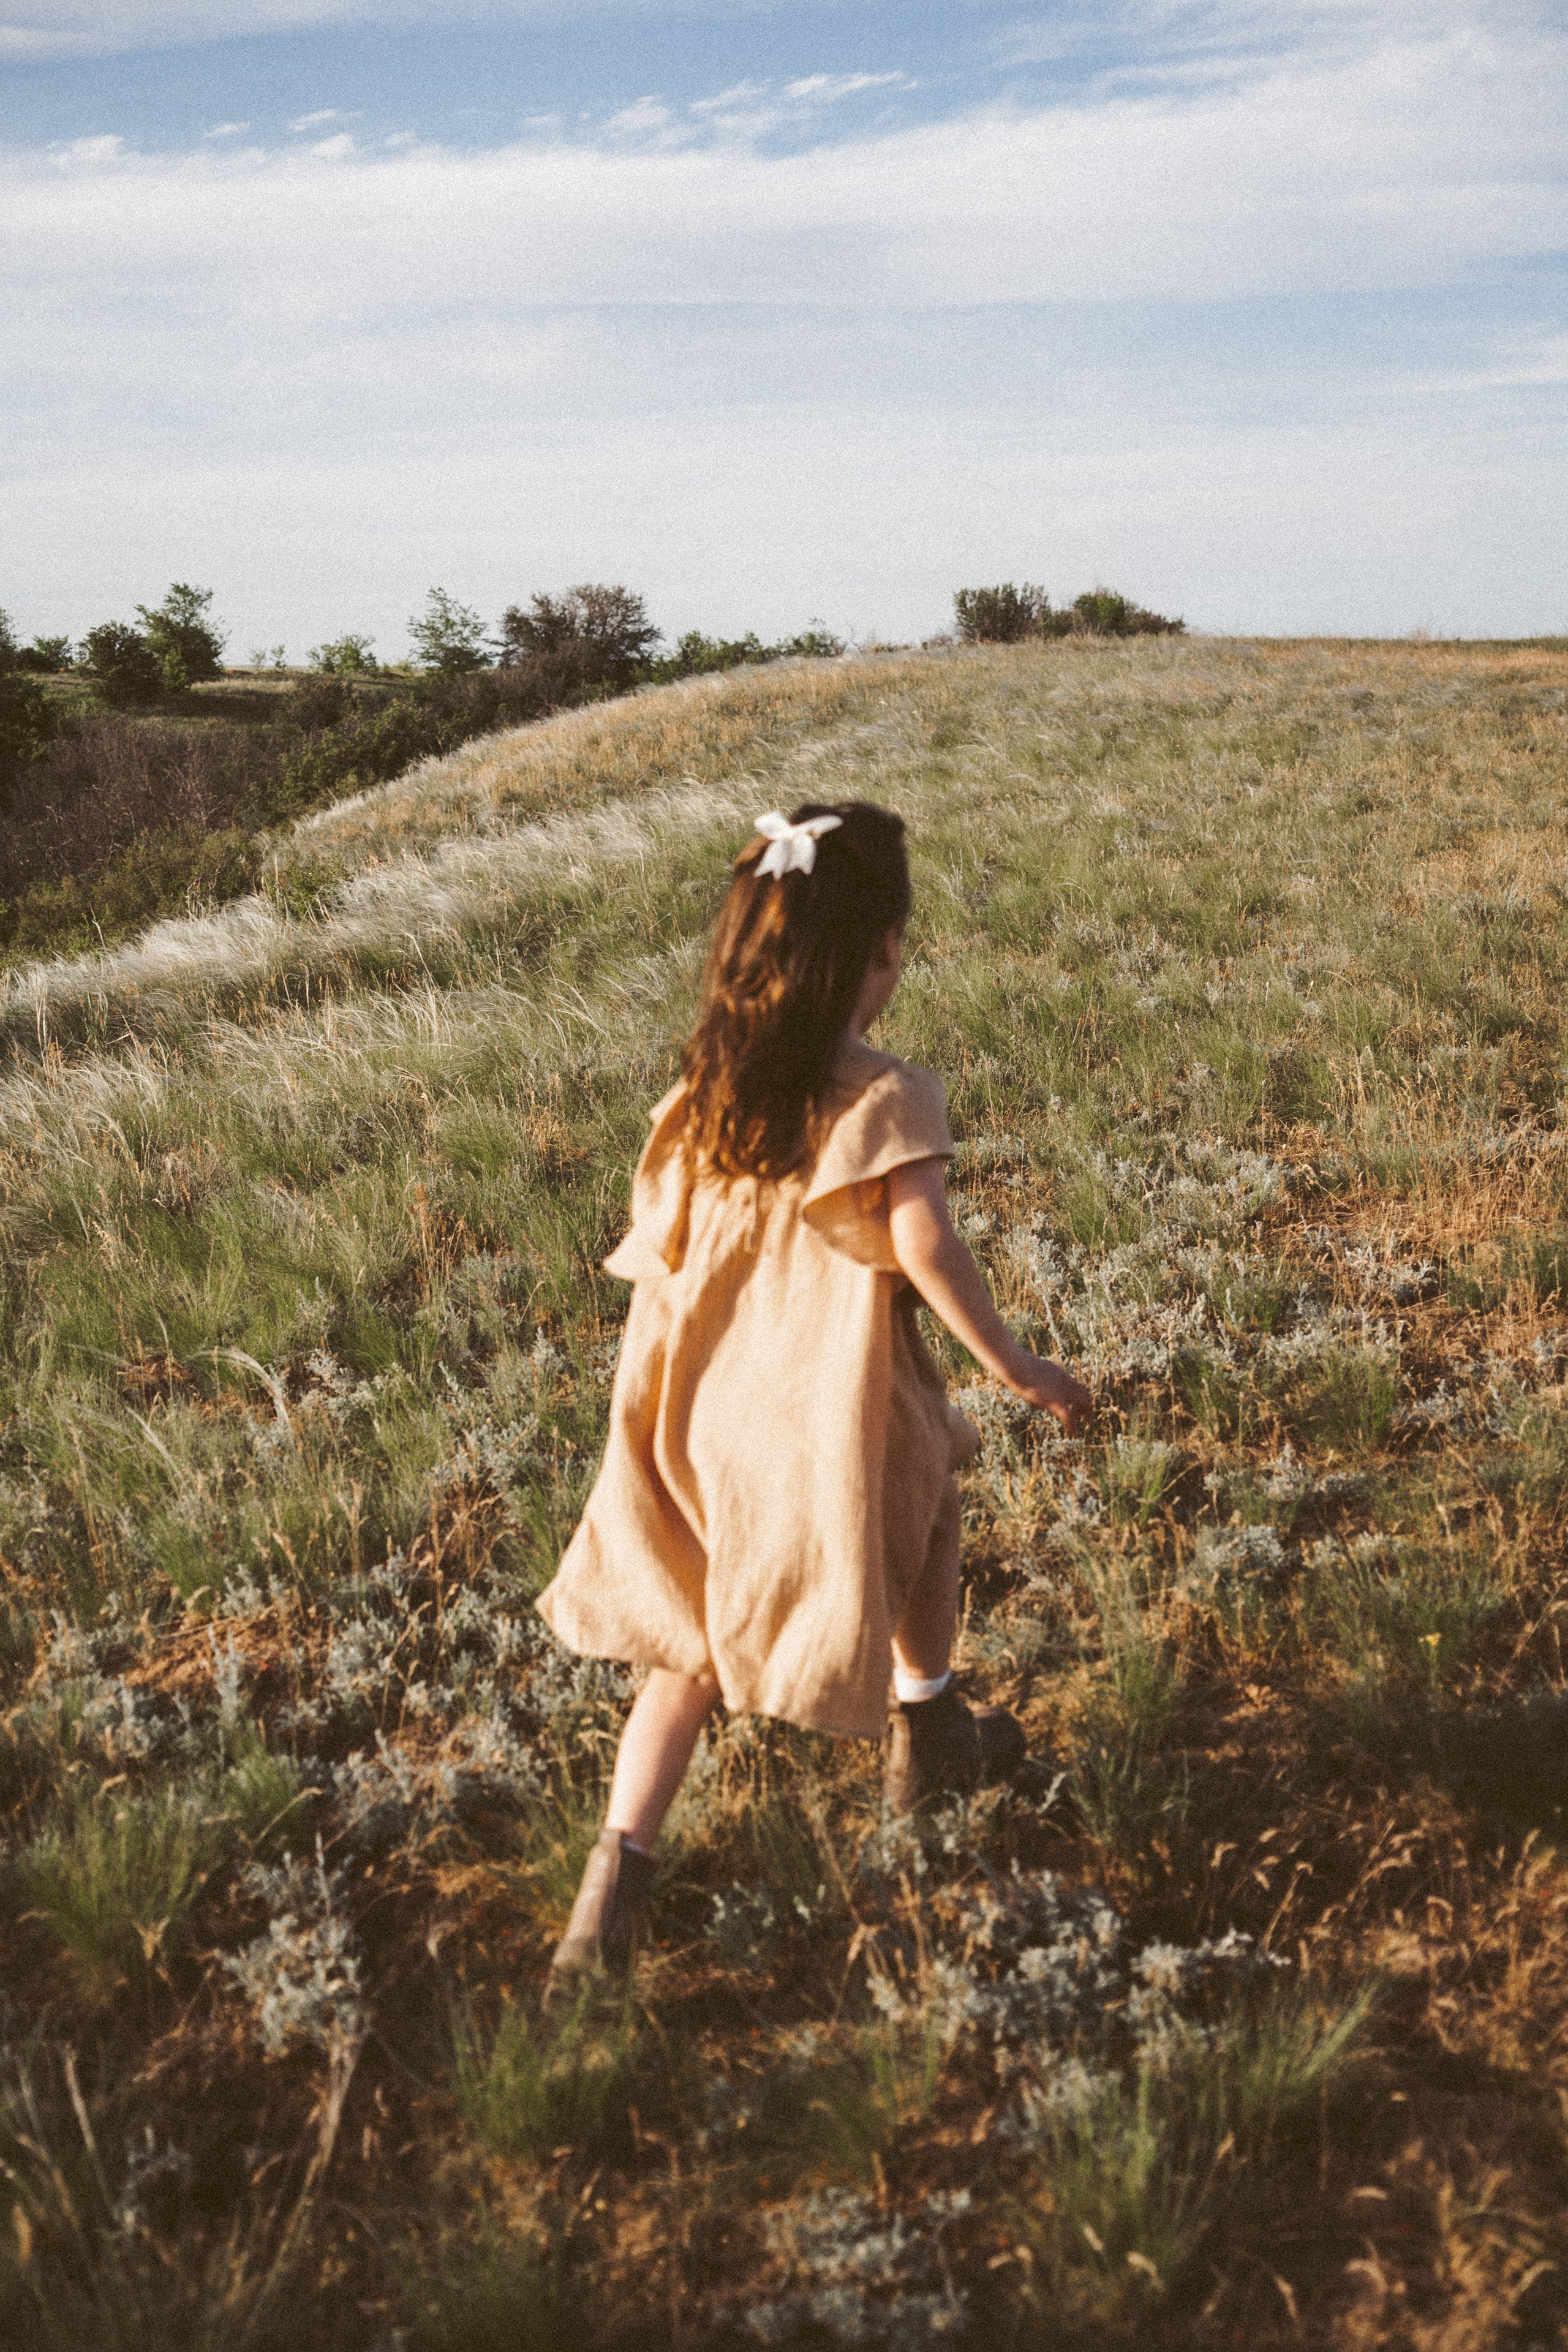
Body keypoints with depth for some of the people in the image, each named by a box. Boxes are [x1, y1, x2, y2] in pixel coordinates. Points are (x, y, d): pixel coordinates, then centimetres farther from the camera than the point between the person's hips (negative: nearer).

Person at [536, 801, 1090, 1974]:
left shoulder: (702, 1091, 1)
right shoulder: (890, 1098, -16)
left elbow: (656, 1248, 4)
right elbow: (924, 1246, -24)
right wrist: (1017, 1366, -14)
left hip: (709, 1414, 4)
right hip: (836, 1415, -4)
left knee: (697, 1638, 17)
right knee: (929, 1510, 29)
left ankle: (620, 1868, 9)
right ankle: (930, 1739, 45)